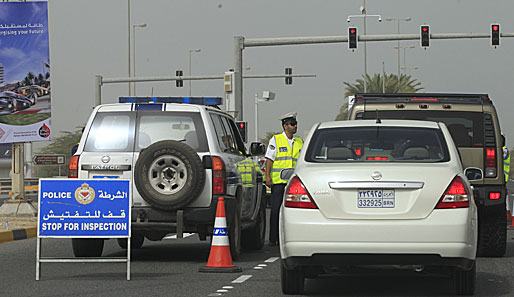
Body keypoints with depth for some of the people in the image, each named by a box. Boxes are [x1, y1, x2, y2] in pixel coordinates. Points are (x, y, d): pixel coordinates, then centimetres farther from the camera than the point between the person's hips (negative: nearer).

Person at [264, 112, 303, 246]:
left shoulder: (300, 142, 16)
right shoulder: (275, 140, 4)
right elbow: (269, 159, 1)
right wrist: (267, 176, -8)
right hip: (278, 181, -4)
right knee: (276, 210, -5)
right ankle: (273, 239, -1)